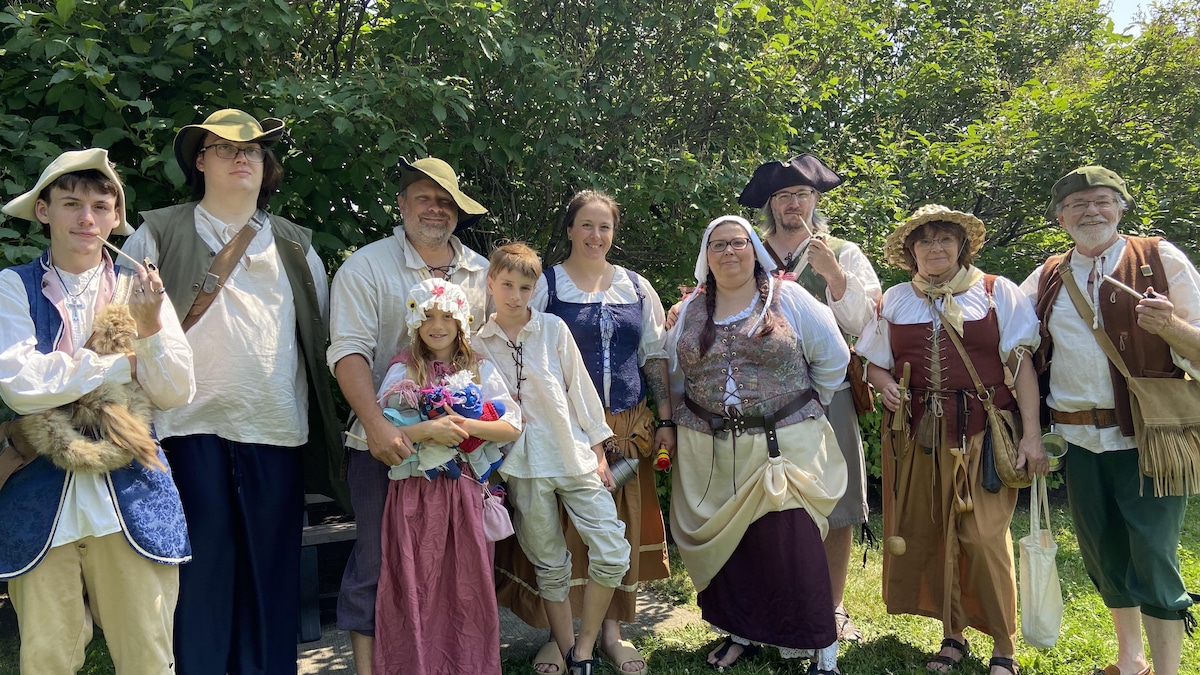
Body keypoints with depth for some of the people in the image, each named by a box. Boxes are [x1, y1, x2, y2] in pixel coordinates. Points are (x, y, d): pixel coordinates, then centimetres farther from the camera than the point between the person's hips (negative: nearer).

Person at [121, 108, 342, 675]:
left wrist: (320, 427, 13)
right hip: (193, 426, -2)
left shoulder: (295, 247, 15)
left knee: (272, 574, 7)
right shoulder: (159, 236, 8)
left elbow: (318, 339, 18)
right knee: (201, 574, 1)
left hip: (277, 432, 2)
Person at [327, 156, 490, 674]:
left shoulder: (481, 272, 10)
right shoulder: (366, 267, -3)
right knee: (377, 558, 4)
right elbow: (349, 351, -13)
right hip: (387, 440, -4)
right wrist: (376, 424, -24)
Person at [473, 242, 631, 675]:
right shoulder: (478, 343, 4)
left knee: (612, 554, -7)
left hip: (574, 456, 0)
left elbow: (579, 388, 3)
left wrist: (598, 452, 3)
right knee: (550, 565, 8)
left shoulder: (554, 329, 1)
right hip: (524, 466, 0)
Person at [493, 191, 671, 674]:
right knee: (565, 527, -1)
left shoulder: (636, 287, 11)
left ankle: (611, 630, 21)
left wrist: (666, 422, 6)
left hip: (629, 426, 3)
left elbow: (655, 357, 13)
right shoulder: (545, 285, 1)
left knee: (623, 525, 6)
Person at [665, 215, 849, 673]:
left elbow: (833, 359, 2)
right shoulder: (690, 311, 10)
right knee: (725, 544, 8)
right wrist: (686, 421, 11)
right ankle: (741, 634, 28)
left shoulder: (789, 299, 0)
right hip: (711, 454, 4)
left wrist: (805, 409, 6)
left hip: (785, 447, -3)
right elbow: (674, 376, 16)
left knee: (792, 545, -7)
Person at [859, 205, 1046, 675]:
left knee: (983, 537, -6)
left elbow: (1021, 363, 0)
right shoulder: (893, 301, 12)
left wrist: (1031, 433, -7)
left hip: (981, 436, -3)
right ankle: (953, 636, 24)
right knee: (926, 537, 6)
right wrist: (885, 384, -6)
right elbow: (874, 364, 17)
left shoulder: (997, 292, 4)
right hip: (915, 437, 3)